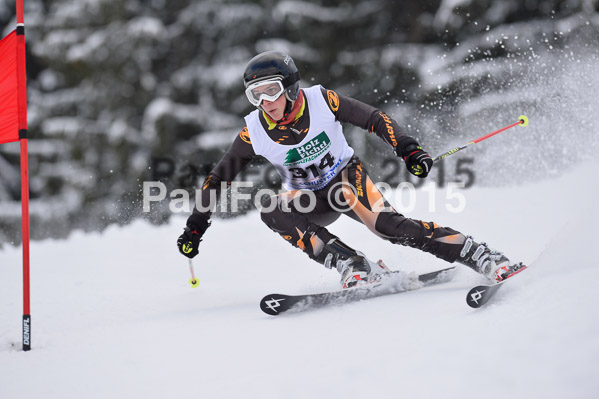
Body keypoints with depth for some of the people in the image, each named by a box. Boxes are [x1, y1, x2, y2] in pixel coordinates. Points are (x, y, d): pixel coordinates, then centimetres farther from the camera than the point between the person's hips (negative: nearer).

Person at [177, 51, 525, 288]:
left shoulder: (320, 101, -20)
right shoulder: (255, 132, -15)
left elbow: (374, 119, -12)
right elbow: (219, 177, -4)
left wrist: (407, 149, -25)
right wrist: (196, 226, -5)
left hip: (347, 178, -3)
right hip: (310, 199, 3)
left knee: (387, 224, -30)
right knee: (271, 209, -28)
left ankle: (481, 257, -28)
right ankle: (357, 269, -32)